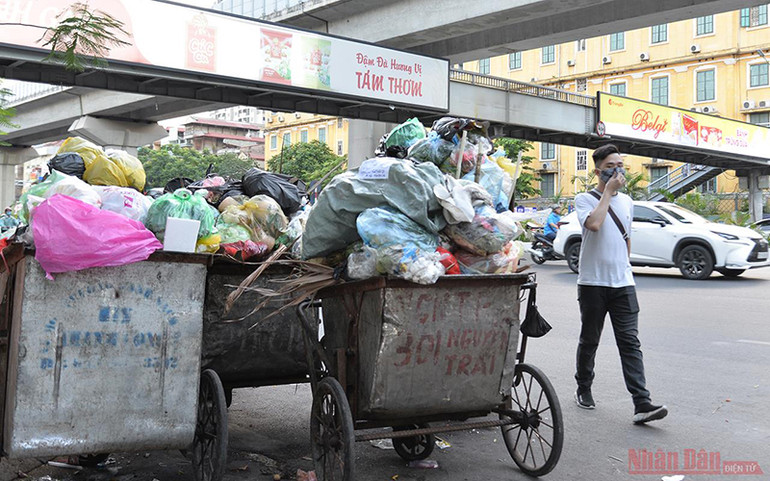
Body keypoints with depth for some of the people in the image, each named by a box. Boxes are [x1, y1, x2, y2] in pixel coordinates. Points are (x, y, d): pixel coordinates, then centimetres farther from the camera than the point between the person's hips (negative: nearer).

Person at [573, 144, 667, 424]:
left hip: (623, 283, 4)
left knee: (630, 342, -5)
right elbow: (594, 224, -23)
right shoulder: (584, 199, -3)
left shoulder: (627, 201, 15)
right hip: (592, 283, -3)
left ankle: (642, 404, -12)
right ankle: (583, 389, 29)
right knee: (589, 341, 9)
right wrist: (608, 191, -14)